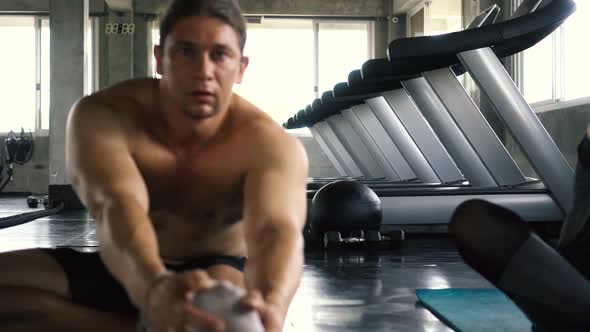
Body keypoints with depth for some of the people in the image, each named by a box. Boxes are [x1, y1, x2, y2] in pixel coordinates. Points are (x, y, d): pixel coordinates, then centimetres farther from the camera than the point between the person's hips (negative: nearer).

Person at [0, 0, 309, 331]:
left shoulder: (270, 144, -22)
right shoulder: (103, 115, -21)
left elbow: (276, 230, -42)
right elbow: (117, 206, -41)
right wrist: (154, 286, -65)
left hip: (218, 274, -3)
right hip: (126, 272, 4)